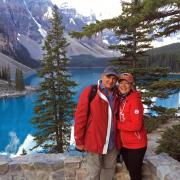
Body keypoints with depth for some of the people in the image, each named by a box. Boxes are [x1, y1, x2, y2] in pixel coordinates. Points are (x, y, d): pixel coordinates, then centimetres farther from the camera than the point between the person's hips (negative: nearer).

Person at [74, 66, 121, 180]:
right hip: (94, 141, -4)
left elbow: (117, 116, 12)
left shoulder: (116, 94, 2)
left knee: (109, 171, 20)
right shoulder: (90, 92, -12)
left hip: (112, 142, 5)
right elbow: (80, 117, -11)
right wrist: (79, 140, -8)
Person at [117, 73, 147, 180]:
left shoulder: (135, 100, -20)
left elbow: (136, 125, -27)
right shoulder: (121, 99, 3)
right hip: (124, 144, 7)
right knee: (130, 170, 24)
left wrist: (116, 124, -18)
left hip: (136, 145, -7)